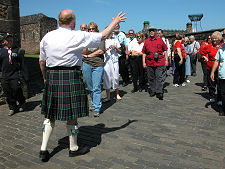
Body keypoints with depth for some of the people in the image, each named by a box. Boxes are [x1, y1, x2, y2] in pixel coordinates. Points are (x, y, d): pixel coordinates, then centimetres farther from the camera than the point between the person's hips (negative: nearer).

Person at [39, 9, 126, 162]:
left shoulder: (47, 37, 6)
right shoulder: (78, 36, -8)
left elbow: (42, 61, 12)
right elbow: (103, 35, 2)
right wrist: (115, 22, 17)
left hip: (51, 78, 5)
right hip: (71, 77, -5)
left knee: (51, 114, 15)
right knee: (71, 115, 8)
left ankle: (43, 149, 20)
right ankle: (73, 148, 25)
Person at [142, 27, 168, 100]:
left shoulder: (160, 40, 6)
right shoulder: (146, 41, 10)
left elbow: (165, 50, 10)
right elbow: (144, 53, 12)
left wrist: (166, 60, 5)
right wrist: (144, 62, 5)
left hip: (160, 63, -2)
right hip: (149, 63, 2)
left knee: (159, 78, -4)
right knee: (151, 78, 10)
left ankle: (159, 92, -1)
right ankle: (152, 91, 22)